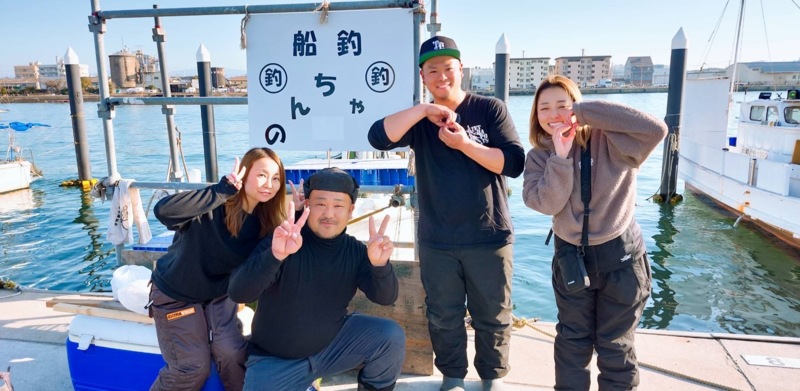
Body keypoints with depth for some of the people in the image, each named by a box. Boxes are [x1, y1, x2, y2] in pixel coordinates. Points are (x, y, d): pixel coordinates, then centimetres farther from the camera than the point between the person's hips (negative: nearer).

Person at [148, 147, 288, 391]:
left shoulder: (265, 221, -12)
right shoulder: (211, 208, -30)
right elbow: (163, 211, -47)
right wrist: (224, 189, -45)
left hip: (219, 293, 4)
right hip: (175, 294, -4)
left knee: (232, 352, -8)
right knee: (193, 368, -3)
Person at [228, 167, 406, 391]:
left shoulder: (355, 251, -7)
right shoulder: (280, 243, -20)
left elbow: (385, 297, -15)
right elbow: (238, 294, -31)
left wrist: (379, 264, -37)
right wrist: (275, 255, -49)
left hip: (333, 344, 3)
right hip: (274, 359, -2)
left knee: (391, 337, -16)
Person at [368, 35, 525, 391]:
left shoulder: (490, 109, -2)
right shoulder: (420, 120, 5)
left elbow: (515, 163, -10)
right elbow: (378, 138, -13)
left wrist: (465, 143, -19)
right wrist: (425, 109, -18)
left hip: (489, 238, -2)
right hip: (437, 242, 2)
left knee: (492, 316, 12)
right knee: (443, 317, 14)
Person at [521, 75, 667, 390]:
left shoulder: (608, 141, -13)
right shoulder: (539, 158, -3)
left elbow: (655, 129, -31)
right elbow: (546, 204, -16)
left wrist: (584, 112, -29)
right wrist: (560, 156, -25)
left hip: (619, 255, -3)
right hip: (570, 257, 3)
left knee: (615, 345, 11)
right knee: (572, 340, 19)